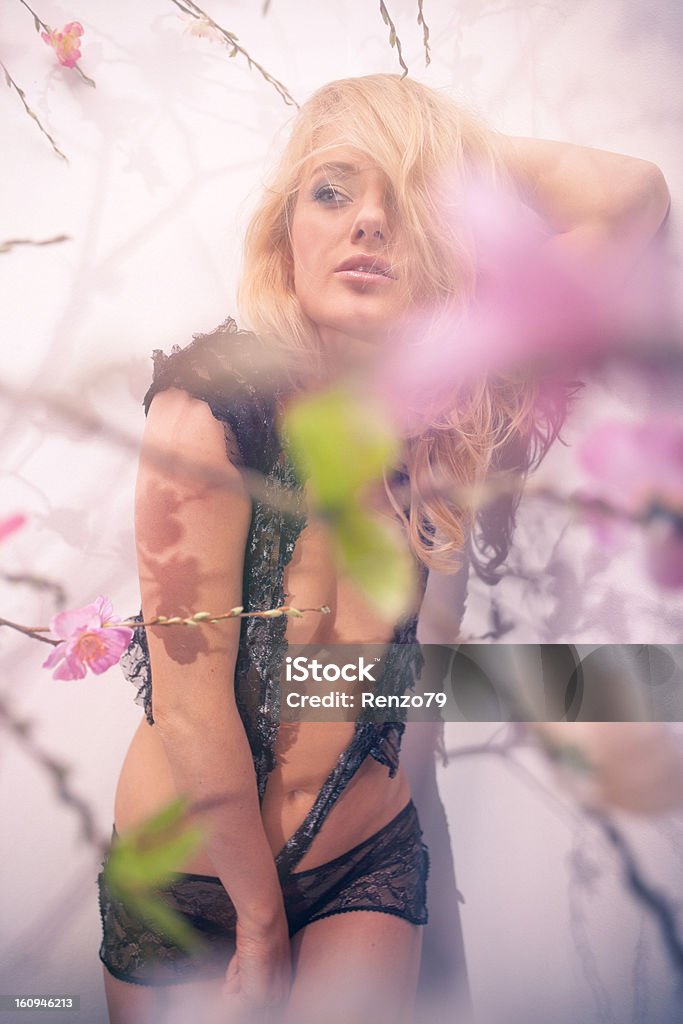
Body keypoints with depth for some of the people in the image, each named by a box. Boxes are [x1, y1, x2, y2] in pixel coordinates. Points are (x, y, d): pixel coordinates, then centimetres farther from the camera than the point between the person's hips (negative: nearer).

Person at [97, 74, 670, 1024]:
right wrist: (260, 914, -10)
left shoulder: (446, 404, -11)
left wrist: (454, 148, -12)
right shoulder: (212, 403, -24)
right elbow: (188, 703, -21)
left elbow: (632, 197, -12)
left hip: (368, 857, 3)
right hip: (190, 869, -2)